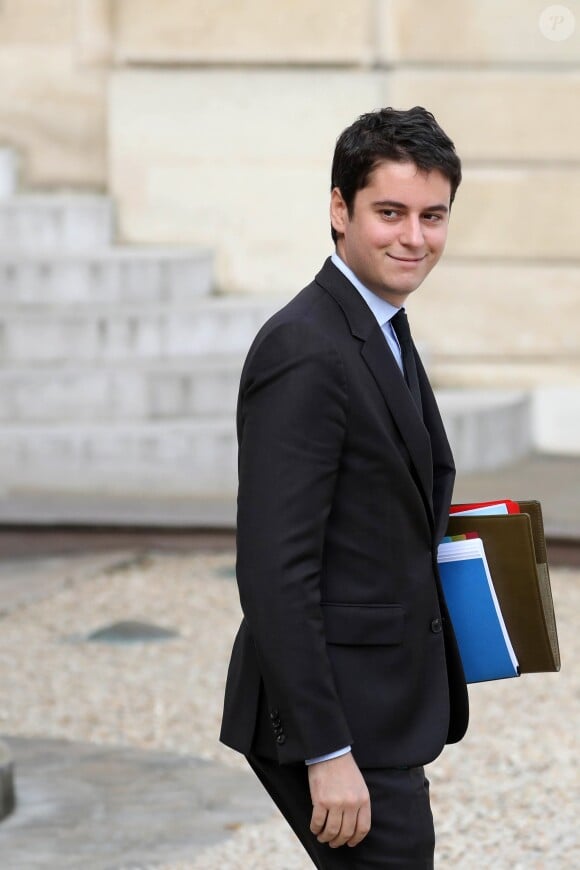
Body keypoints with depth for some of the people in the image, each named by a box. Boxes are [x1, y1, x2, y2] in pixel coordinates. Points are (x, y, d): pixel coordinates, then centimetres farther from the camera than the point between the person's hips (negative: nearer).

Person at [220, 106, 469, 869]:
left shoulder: (378, 333, 13)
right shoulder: (305, 352, -19)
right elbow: (275, 572, -23)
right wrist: (326, 753, -25)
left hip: (384, 710, 10)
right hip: (341, 719, -10)